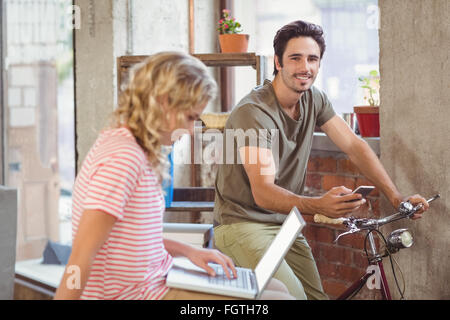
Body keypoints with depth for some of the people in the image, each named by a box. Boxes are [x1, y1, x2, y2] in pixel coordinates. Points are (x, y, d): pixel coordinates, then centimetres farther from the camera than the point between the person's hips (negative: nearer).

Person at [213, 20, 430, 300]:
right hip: (244, 223, -7)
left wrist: (398, 199, -9)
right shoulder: (254, 112, -21)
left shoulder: (314, 100, 3)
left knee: (317, 295, -6)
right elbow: (263, 192, -29)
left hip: (285, 224, 7)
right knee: (292, 296, -25)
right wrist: (319, 206, -46)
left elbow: (354, 146, 2)